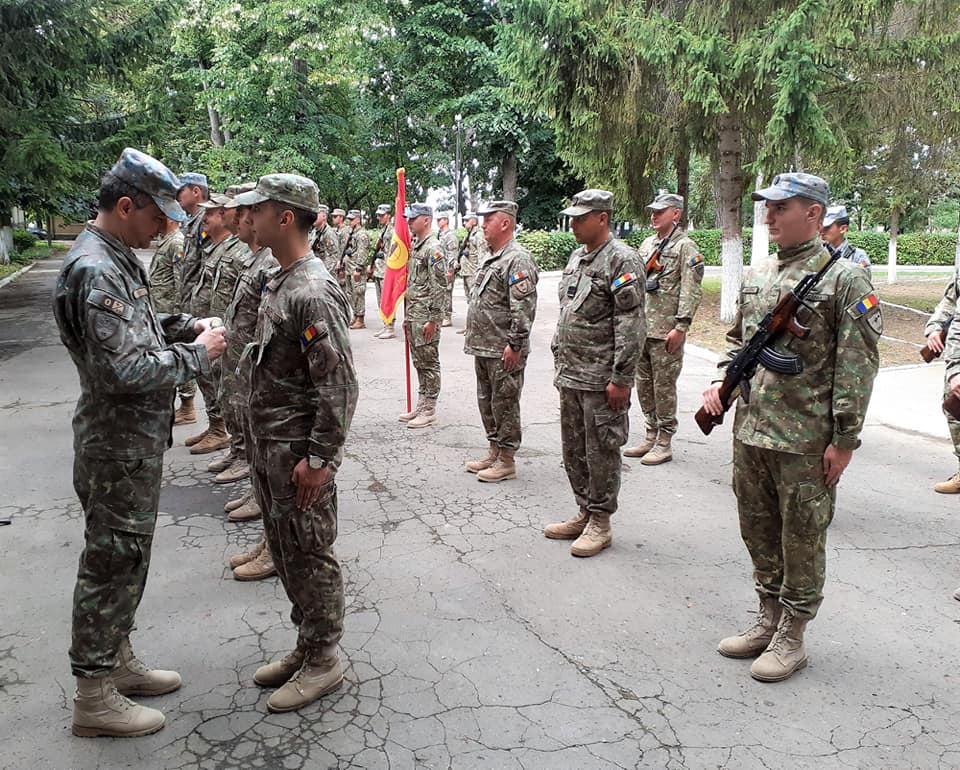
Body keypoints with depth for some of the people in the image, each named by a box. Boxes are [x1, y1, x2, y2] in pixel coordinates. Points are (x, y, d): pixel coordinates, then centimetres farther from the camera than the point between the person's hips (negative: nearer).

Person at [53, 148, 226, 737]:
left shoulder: (117, 258, 10)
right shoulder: (95, 271, -23)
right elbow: (127, 371, -29)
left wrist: (181, 326, 5)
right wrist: (198, 353, -17)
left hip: (136, 443, 10)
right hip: (119, 449, -10)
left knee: (128, 557, 20)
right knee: (113, 562, 2)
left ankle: (118, 661, 36)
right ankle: (94, 696, 17)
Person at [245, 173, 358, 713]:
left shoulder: (314, 292, -20)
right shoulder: (279, 283, 11)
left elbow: (340, 386, -23)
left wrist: (319, 458, -22)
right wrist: (265, 446, 19)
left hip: (300, 453, -10)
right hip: (269, 446, 10)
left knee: (310, 556, 4)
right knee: (285, 551, 18)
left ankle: (324, 660, 21)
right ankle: (307, 646, 34)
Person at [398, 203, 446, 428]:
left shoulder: (433, 249, -13)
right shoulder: (414, 247, 15)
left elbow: (439, 287, -18)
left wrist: (433, 320, -20)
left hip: (426, 317, -9)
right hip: (413, 315, 9)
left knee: (429, 363, -1)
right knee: (419, 363, 14)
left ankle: (429, 410, 6)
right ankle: (421, 405, 23)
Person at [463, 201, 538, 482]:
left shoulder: (518, 259, -15)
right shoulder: (491, 259, 16)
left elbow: (524, 308, -22)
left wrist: (515, 345, -23)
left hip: (504, 352, -10)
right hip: (483, 348, 10)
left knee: (504, 405, 0)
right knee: (487, 402, 17)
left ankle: (506, 461, 10)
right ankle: (494, 452, 29)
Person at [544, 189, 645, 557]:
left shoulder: (622, 260, -12)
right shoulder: (576, 257, 14)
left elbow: (630, 324, -17)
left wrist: (621, 378, -19)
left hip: (601, 378, -8)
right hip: (571, 375, 9)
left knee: (600, 452, 2)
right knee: (574, 449, 15)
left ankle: (600, 523, 14)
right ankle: (584, 512, 29)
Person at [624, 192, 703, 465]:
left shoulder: (685, 247, -7)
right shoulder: (646, 244, 15)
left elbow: (691, 292, -13)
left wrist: (680, 327, -19)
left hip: (666, 332, -7)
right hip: (641, 328, 7)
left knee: (664, 387, 0)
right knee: (644, 385, 12)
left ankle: (664, 443, 10)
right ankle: (651, 438, 24)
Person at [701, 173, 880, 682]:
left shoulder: (844, 279, -9)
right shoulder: (756, 276, 11)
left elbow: (857, 367, -11)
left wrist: (844, 439, -14)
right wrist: (720, 382, 4)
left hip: (807, 440, -7)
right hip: (750, 430, 7)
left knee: (801, 540, 6)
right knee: (758, 531, 16)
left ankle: (792, 638, 21)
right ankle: (768, 621, 33)